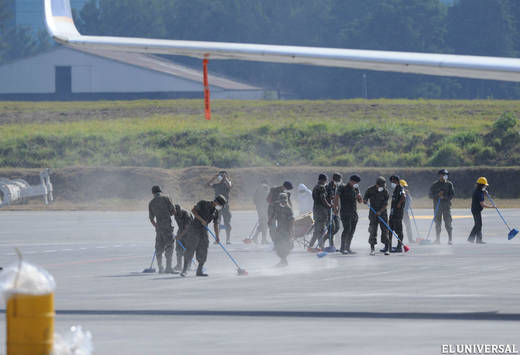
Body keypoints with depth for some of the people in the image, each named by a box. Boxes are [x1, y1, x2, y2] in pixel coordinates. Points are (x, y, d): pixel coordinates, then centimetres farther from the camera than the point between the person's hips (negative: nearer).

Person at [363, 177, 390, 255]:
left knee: (385, 230, -4)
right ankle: (372, 248, 3)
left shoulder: (385, 192, -4)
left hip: (382, 213, 0)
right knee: (373, 230, -5)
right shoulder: (370, 190, -3)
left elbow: (385, 204, -8)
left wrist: (380, 212, -21)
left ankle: (387, 248, -1)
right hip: (373, 213, 0)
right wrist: (365, 201, -19)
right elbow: (365, 199, 6)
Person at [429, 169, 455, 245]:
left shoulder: (449, 184, 5)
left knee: (448, 223, -8)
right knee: (438, 223, 3)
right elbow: (431, 195, 4)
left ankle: (450, 239, -7)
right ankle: (438, 239, 10)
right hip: (437, 206, 1)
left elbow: (452, 195, 0)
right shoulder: (435, 185, 6)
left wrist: (444, 197, -15)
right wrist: (438, 195, -13)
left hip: (447, 206, -1)